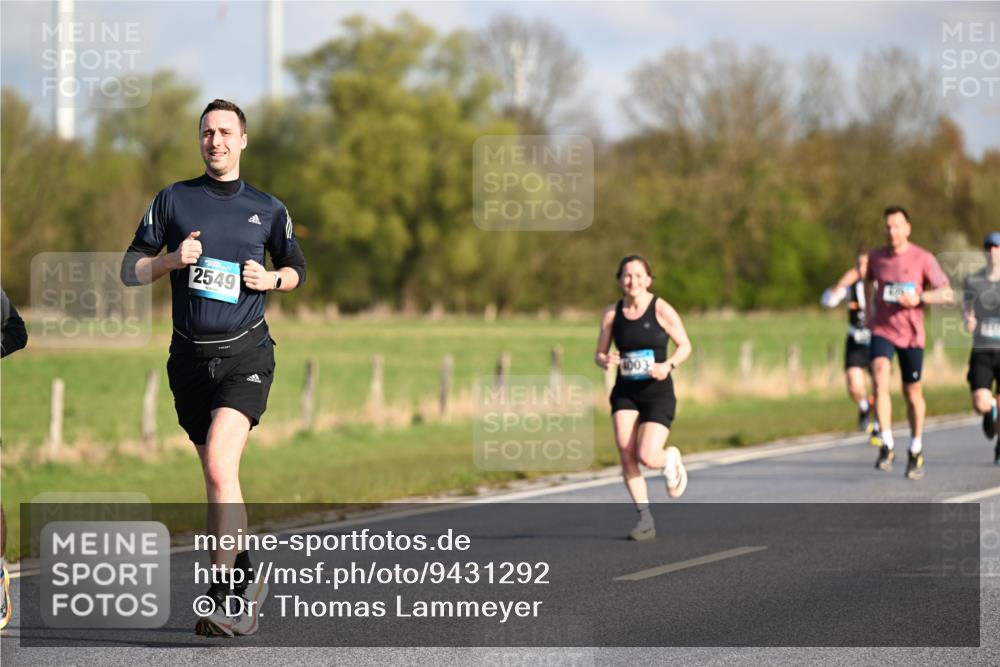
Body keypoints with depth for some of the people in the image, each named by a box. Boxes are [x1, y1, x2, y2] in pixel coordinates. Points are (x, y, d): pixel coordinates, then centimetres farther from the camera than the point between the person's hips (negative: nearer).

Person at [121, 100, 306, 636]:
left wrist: (271, 279, -1)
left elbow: (296, 269, 21)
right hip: (190, 356, 3)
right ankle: (245, 578, 28)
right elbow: (130, 270, 8)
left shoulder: (267, 209, 8)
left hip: (246, 355, -3)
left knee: (219, 465, -21)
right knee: (218, 476, 10)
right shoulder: (172, 200, 7)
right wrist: (172, 259, -11)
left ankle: (226, 595, -22)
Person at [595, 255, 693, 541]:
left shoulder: (661, 310, -6)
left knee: (646, 457, -16)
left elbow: (685, 346, 1)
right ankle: (645, 518, 0)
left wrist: (668, 365, -18)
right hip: (625, 393, 3)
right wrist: (605, 361, -15)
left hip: (658, 393, -3)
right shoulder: (611, 314, 3)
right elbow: (599, 354, 9)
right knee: (626, 455, -12)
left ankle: (670, 458, 21)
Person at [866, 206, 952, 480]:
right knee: (880, 379, -23)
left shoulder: (923, 259, -7)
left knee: (912, 393, 8)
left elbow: (946, 294, -7)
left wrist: (919, 298, -22)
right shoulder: (876, 258, 3)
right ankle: (886, 445, -22)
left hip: (911, 334, -1)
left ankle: (916, 450, 27)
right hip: (882, 331, 1)